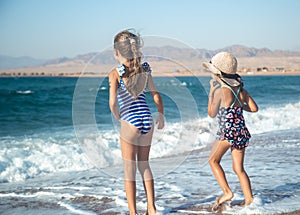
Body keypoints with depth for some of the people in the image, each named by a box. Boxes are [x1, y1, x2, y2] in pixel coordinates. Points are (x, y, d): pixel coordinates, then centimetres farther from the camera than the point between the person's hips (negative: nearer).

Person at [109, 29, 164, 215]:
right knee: (144, 165, 19)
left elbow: (113, 103, -18)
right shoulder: (144, 70, 4)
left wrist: (118, 117, 1)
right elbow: (156, 95, 12)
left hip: (130, 123, -5)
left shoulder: (116, 73, -10)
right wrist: (161, 115, 27)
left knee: (129, 169, 7)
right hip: (148, 122, 5)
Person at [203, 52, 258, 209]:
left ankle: (227, 192, -3)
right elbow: (254, 108, 9)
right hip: (242, 131, 7)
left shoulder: (220, 91, -12)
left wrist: (211, 92, 5)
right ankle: (249, 199, 6)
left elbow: (212, 114, -1)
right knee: (239, 168, 12)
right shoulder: (241, 89, 6)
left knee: (213, 160, 10)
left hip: (227, 131, -7)